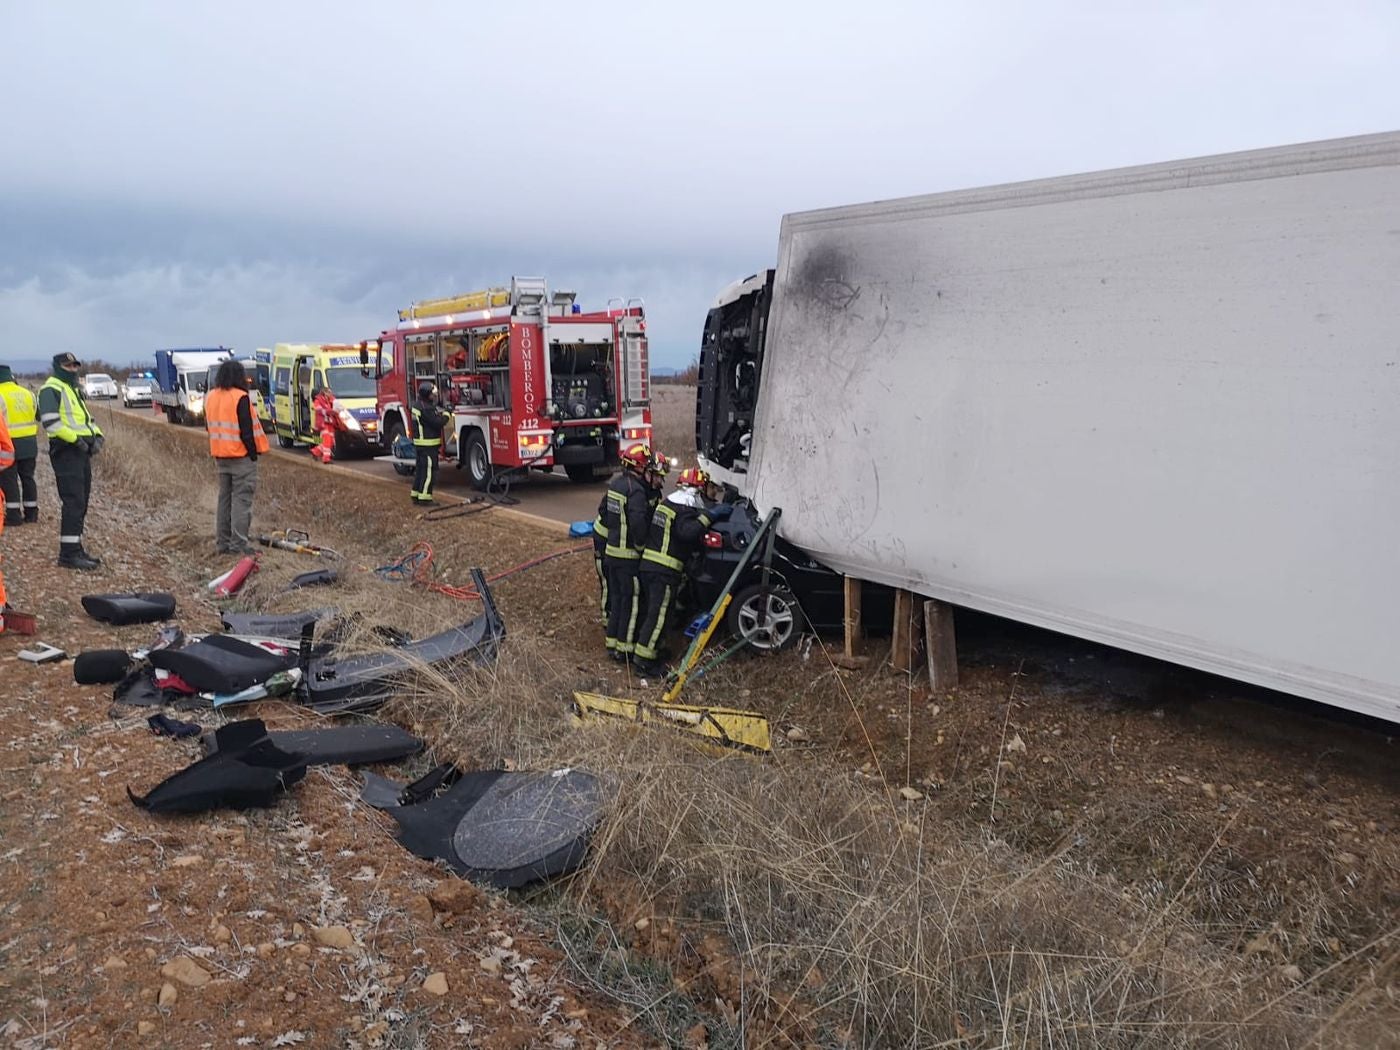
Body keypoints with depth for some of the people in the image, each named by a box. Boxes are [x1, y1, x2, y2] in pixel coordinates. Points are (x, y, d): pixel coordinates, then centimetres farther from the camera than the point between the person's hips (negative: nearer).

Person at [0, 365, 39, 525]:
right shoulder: (27, 393, 8)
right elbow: (38, 415, 13)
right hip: (29, 443, 6)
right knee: (28, 477, 13)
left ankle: (14, 515, 0)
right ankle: (31, 513, 16)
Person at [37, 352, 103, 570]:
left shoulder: (75, 389, 23)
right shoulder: (51, 389, -7)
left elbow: (86, 418, 28)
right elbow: (49, 421, -18)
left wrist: (97, 435, 10)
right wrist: (75, 438, -22)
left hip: (82, 452, 10)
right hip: (66, 452, -10)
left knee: (81, 504, 12)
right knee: (73, 503, -13)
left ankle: (76, 548, 19)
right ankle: (68, 554, -12)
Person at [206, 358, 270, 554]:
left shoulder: (211, 397, 9)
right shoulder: (240, 398, -15)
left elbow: (210, 426, 15)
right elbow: (247, 430, -17)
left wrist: (218, 449, 20)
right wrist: (254, 453, -9)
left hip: (220, 456, 8)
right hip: (241, 457, -8)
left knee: (224, 498, 14)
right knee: (241, 500, -4)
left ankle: (223, 542, 17)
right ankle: (238, 544, -6)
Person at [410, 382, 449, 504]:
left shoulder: (417, 404, 11)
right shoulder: (426, 408, -21)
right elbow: (437, 423, -20)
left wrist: (439, 413, 6)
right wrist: (445, 415, -5)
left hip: (418, 443, 10)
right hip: (428, 444, -10)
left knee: (420, 469, 15)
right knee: (429, 471, -6)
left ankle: (416, 494, 20)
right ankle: (424, 497, -5)